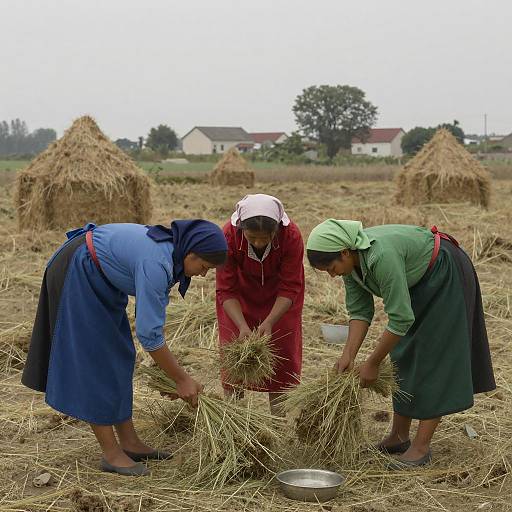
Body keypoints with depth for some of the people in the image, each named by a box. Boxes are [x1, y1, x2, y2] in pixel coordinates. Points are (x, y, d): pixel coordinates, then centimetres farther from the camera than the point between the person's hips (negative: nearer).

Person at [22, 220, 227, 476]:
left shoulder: (169, 250, -3)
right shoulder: (156, 263, -30)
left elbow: (149, 316, 6)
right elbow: (148, 333, -29)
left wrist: (167, 368, 7)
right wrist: (181, 379, -21)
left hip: (98, 280, 10)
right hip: (76, 275, -10)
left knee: (118, 358, 10)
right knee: (93, 360, -6)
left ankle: (129, 441, 16)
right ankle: (111, 453, 0)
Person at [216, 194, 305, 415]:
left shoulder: (292, 236, -34)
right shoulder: (229, 237, -34)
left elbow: (289, 288, -26)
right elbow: (226, 291, -26)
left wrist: (269, 322, -37)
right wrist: (243, 326, -37)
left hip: (278, 298, 0)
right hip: (241, 295, 0)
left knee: (281, 351, 2)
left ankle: (278, 416, 17)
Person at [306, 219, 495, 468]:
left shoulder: (382, 256, -37)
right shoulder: (351, 261, -11)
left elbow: (400, 319, -34)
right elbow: (360, 312, -5)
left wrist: (372, 363, -25)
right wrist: (348, 355, -14)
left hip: (446, 277, -9)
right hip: (418, 283, 9)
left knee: (434, 359, -10)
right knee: (403, 357, 9)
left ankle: (421, 447, -8)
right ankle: (399, 437, 16)